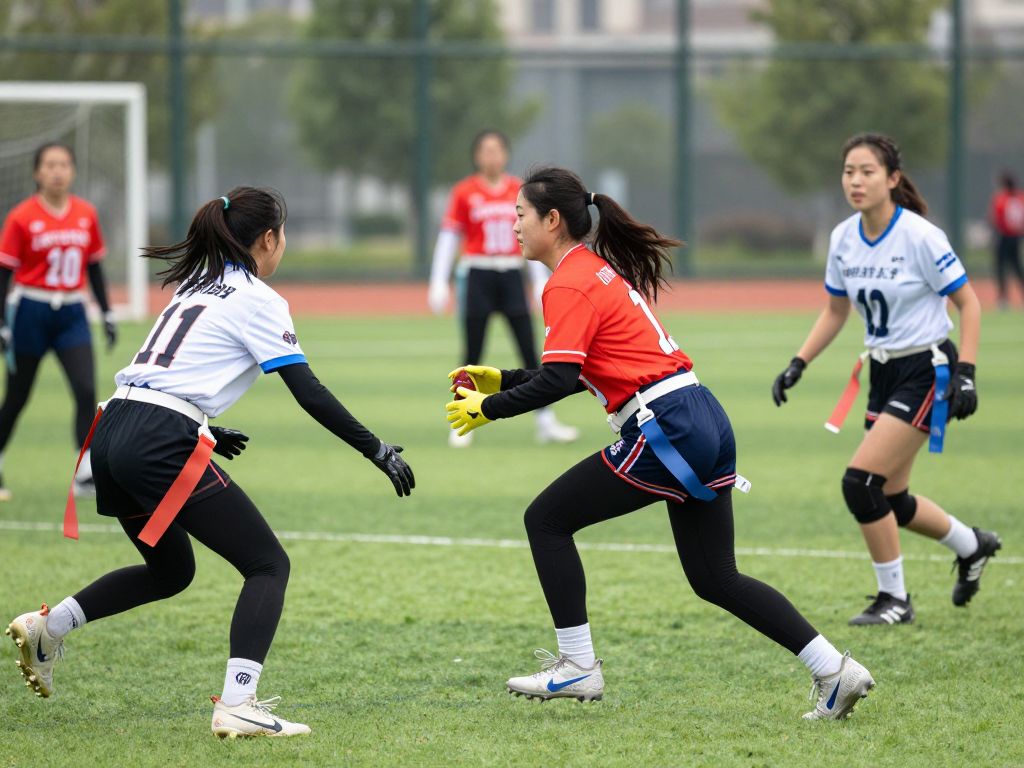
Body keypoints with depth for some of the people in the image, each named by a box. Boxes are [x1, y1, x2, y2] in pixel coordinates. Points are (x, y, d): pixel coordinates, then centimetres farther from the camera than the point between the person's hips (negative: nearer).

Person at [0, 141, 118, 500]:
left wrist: (107, 314, 12)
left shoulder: (86, 214, 4)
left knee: (87, 391, -12)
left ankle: (86, 475, -12)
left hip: (72, 313, 3)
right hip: (31, 311, -3)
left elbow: (94, 268, 13)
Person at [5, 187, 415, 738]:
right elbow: (308, 392, -7)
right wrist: (376, 450, -4)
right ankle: (237, 706, -16)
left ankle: (47, 626, 19)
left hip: (115, 428, 9)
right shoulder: (256, 299, -1)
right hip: (161, 443, -9)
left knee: (170, 570, 28)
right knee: (268, 565, -2)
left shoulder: (198, 286, 23)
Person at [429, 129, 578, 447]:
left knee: (530, 352, -2)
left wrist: (540, 281, 9)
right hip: (476, 275, -2)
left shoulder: (519, 191, 7)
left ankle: (546, 422, 1)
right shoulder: (465, 192, -1)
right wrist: (438, 283, -6)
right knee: (472, 355, 1)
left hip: (512, 276, 2)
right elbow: (448, 237, -1)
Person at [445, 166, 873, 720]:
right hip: (705, 422, 9)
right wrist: (501, 380, 24)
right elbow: (577, 372, 27)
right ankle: (835, 671, 7)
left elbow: (558, 382, -18)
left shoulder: (568, 285, -8)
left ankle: (578, 668, 3)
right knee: (715, 580, 13)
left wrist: (488, 409, -8)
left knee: (547, 520, 2)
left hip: (665, 428, -9)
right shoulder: (599, 269, 20)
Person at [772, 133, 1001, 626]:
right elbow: (835, 311, 15)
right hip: (884, 374, 7)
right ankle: (972, 545, 39)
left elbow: (968, 303, -12)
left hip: (926, 372, -7)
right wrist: (798, 364, 5)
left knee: (861, 481, -16)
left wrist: (965, 373, -20)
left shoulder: (920, 236, -18)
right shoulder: (843, 239, 1)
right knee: (890, 500, 10)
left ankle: (894, 599, -1)